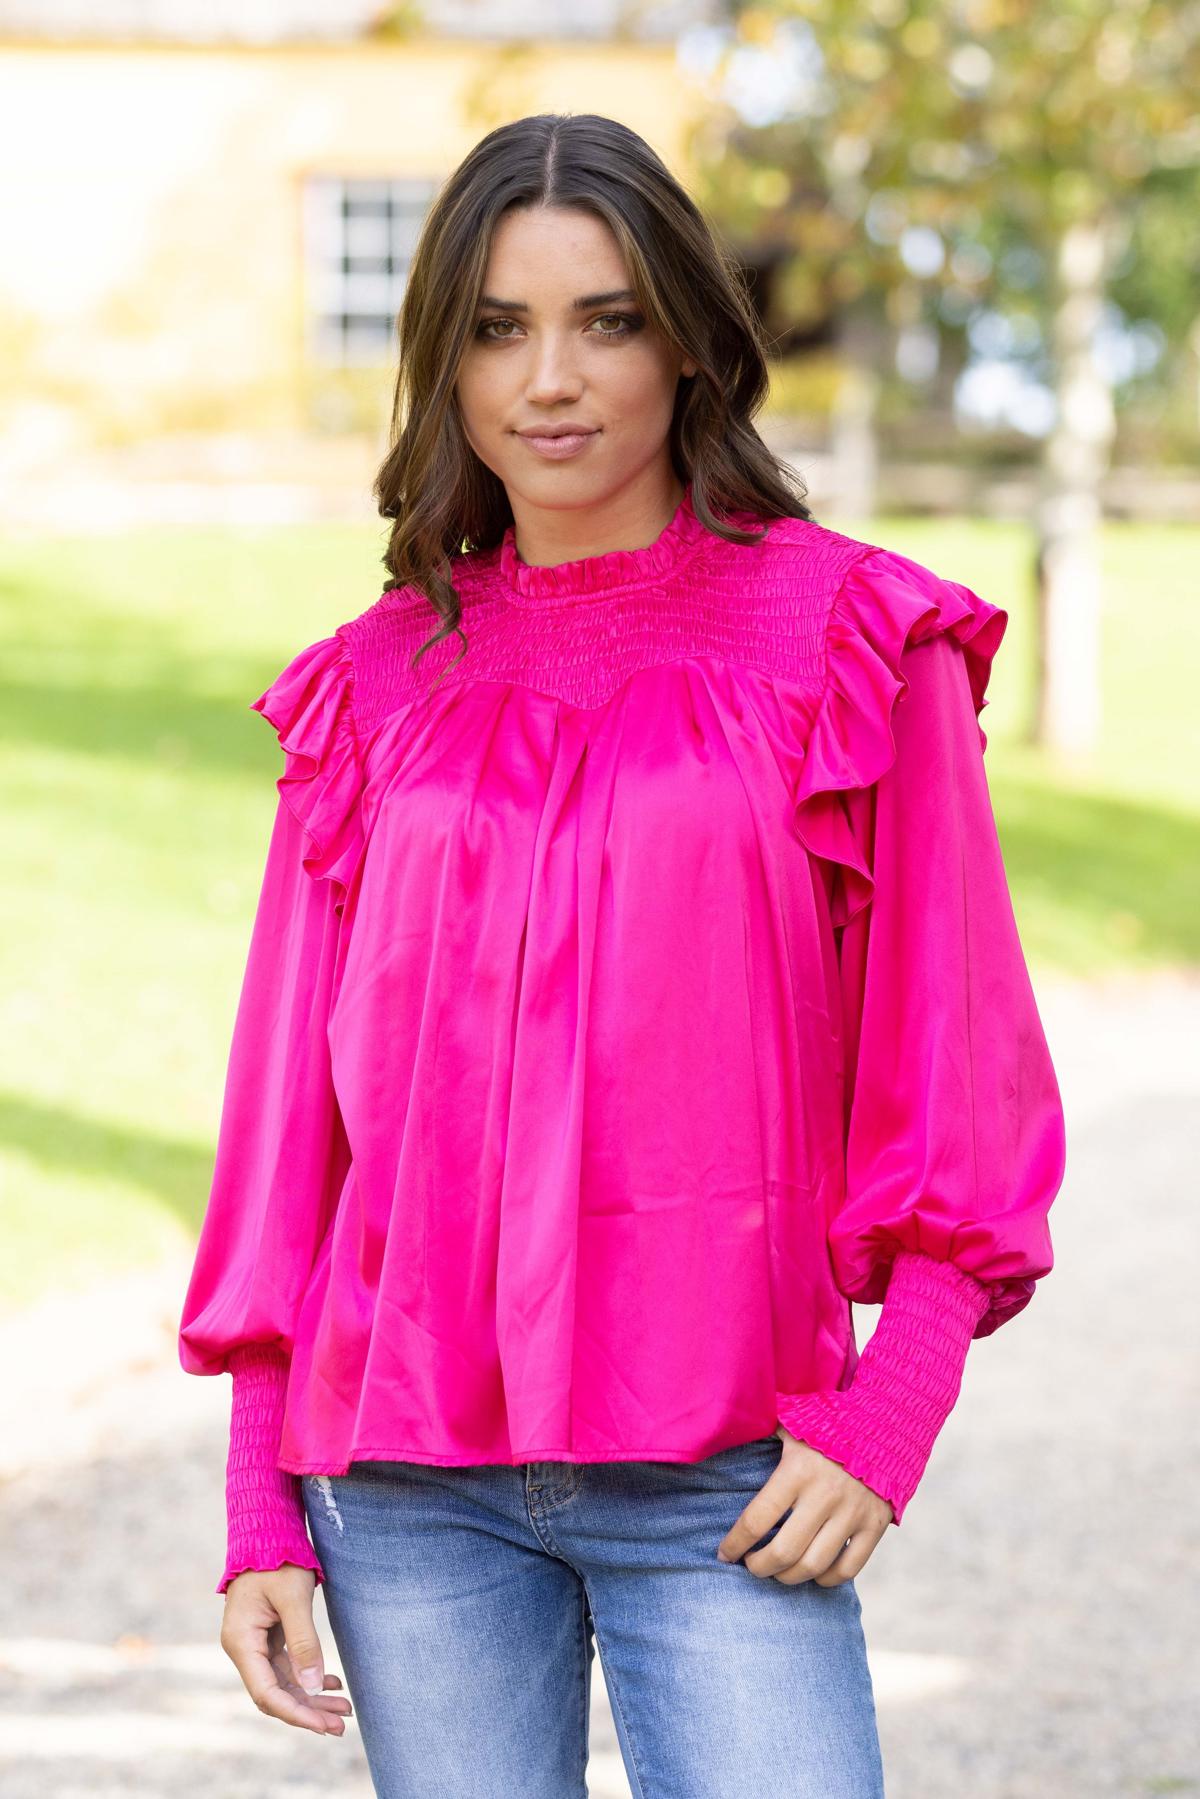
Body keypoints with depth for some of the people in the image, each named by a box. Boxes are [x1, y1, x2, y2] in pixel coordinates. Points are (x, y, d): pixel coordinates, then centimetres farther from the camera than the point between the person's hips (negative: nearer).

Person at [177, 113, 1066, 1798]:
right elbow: (293, 1106, 10)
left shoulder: (852, 643, 2)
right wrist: (260, 1511, 7)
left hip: (726, 1492, -2)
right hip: (407, 1493, 2)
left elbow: (958, 1068, 2)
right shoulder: (380, 687, 9)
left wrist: (887, 1407, -8)